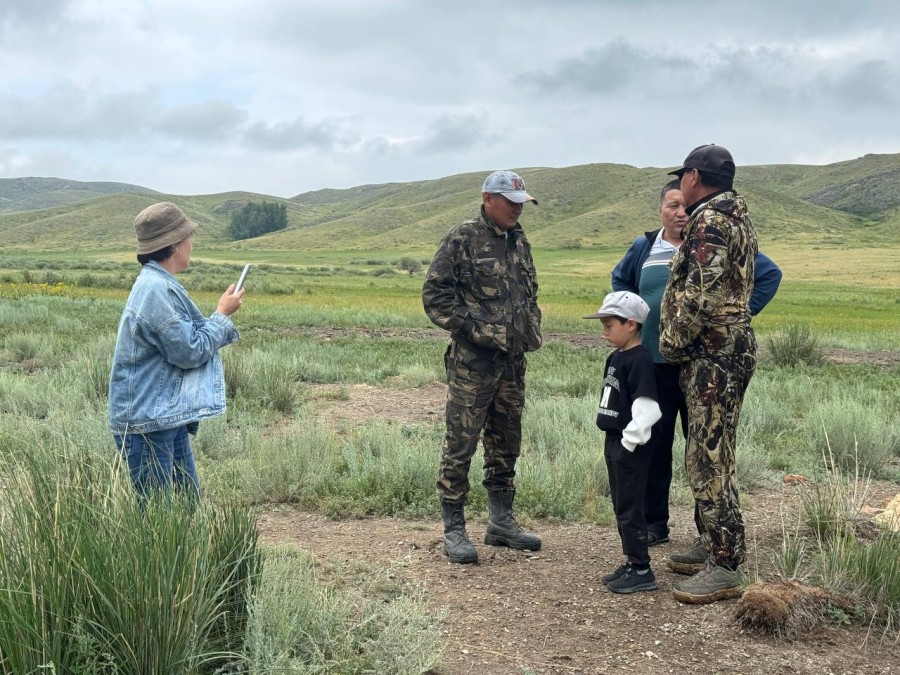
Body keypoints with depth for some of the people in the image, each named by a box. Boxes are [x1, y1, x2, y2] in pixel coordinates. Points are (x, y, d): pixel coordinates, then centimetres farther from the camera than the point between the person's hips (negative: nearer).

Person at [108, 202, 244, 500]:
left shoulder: (160, 284, 10)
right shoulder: (156, 289, -21)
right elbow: (190, 351, -18)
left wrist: (219, 317, 8)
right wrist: (222, 314, -7)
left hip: (167, 416, 10)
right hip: (148, 422, -10)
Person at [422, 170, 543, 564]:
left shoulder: (519, 242, 14)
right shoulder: (462, 240, -8)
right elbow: (435, 294, -11)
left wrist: (533, 329, 11)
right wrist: (471, 327, -16)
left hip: (514, 359, 7)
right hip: (472, 360, -7)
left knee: (506, 444, 14)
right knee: (460, 446, -3)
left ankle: (501, 521, 26)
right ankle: (454, 529, 6)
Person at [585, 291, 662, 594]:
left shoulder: (639, 360, -18)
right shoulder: (615, 358, 12)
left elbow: (647, 408, -24)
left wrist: (630, 440, -21)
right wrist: (614, 442, 18)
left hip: (631, 447, -10)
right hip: (614, 442, 10)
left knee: (630, 509, -4)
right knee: (620, 506, 15)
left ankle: (642, 571, 5)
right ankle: (631, 562, 25)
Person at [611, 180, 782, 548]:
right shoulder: (643, 249, 10)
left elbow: (770, 274, 4)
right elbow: (620, 279, 30)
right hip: (653, 363, 4)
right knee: (653, 444, 8)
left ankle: (709, 531, 11)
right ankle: (654, 523, 21)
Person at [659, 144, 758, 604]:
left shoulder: (709, 221, -15)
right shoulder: (736, 216, 18)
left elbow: (699, 294, -23)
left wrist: (672, 343, -10)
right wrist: (681, 343, 21)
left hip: (712, 354, -11)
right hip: (726, 349, 11)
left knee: (709, 461, -8)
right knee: (708, 455, 17)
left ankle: (725, 568, -4)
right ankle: (713, 545, 28)